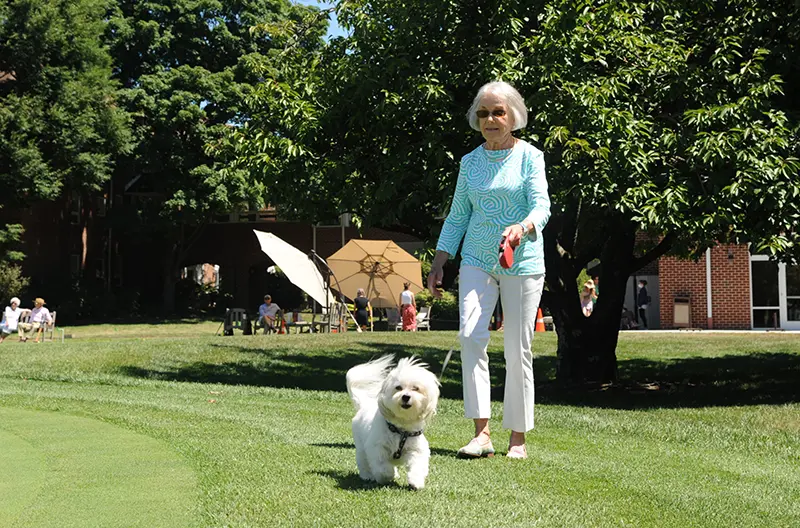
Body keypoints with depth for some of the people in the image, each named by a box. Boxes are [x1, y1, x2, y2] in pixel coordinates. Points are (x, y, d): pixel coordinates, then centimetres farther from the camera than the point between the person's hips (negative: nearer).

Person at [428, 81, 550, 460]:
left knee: (518, 349, -1)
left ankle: (518, 437, 9)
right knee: (470, 335, -16)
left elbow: (541, 205, -12)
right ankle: (481, 432, -16)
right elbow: (457, 216, 16)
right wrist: (438, 263, 10)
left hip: (522, 262, -3)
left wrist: (522, 227, -33)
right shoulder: (470, 162, 11)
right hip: (477, 260, 3)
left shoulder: (530, 156, 0)